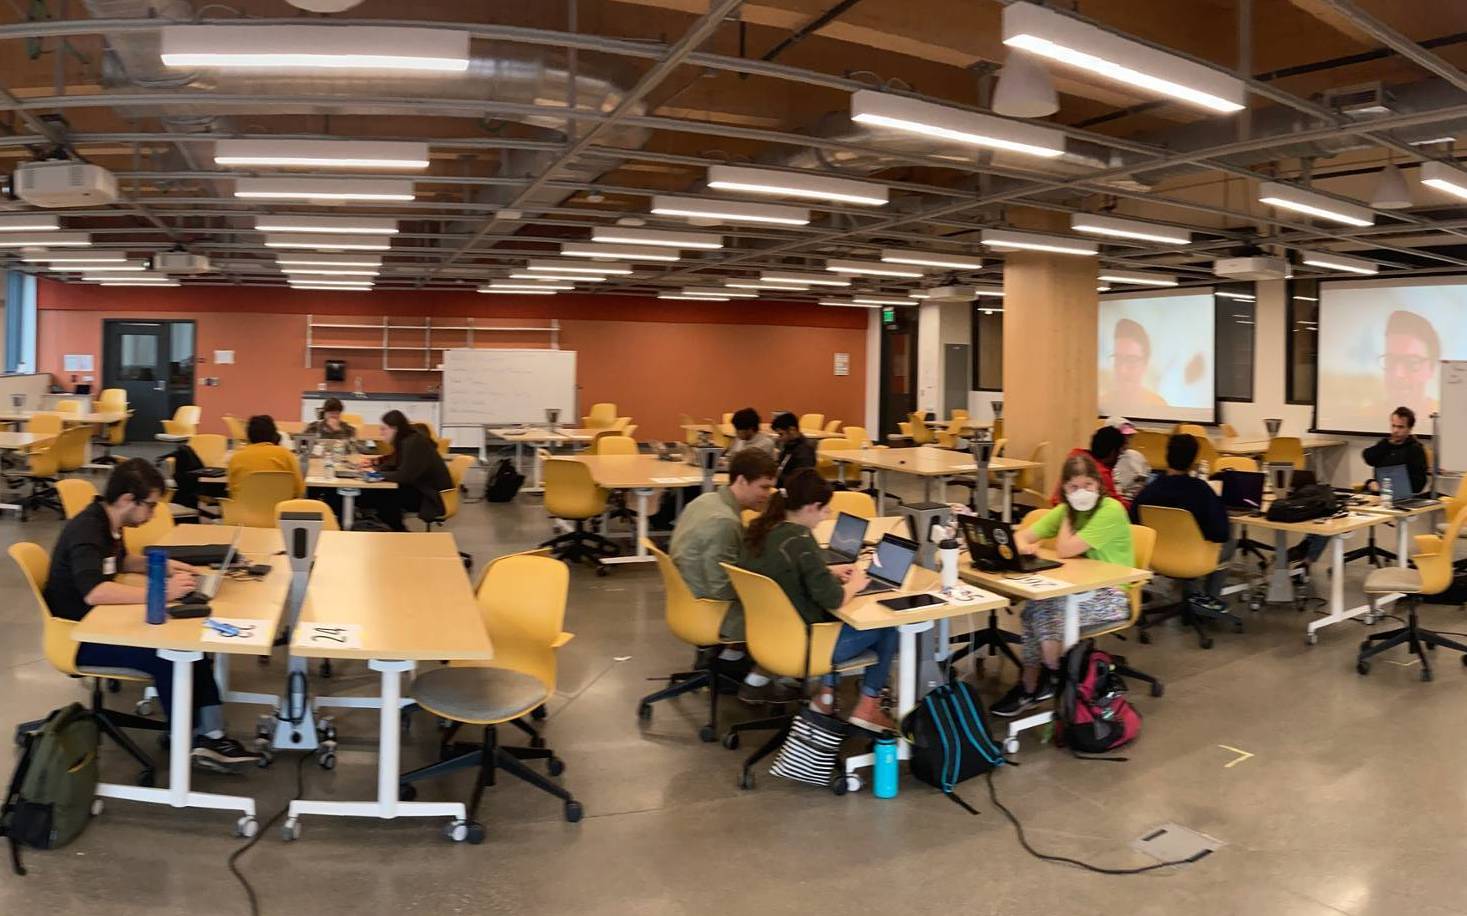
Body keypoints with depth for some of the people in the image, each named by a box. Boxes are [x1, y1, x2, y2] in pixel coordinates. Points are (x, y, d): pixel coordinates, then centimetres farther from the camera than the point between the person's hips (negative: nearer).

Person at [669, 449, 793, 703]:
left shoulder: (707, 500, 2)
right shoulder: (724, 522, -28)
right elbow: (723, 590, -26)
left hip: (689, 601, 9)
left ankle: (728, 661, 24)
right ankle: (756, 684, 11)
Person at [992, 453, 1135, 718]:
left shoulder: (1111, 510, -18)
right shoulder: (1066, 510, 5)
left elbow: (1065, 550, -25)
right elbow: (1023, 535, 2)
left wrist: (1067, 518, -10)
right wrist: (1024, 546, -20)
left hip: (1113, 594, -6)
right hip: (1081, 588, 7)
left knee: (1055, 611, -28)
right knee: (1036, 607, -20)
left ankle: (1049, 677, -5)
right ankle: (1030, 688, -10)